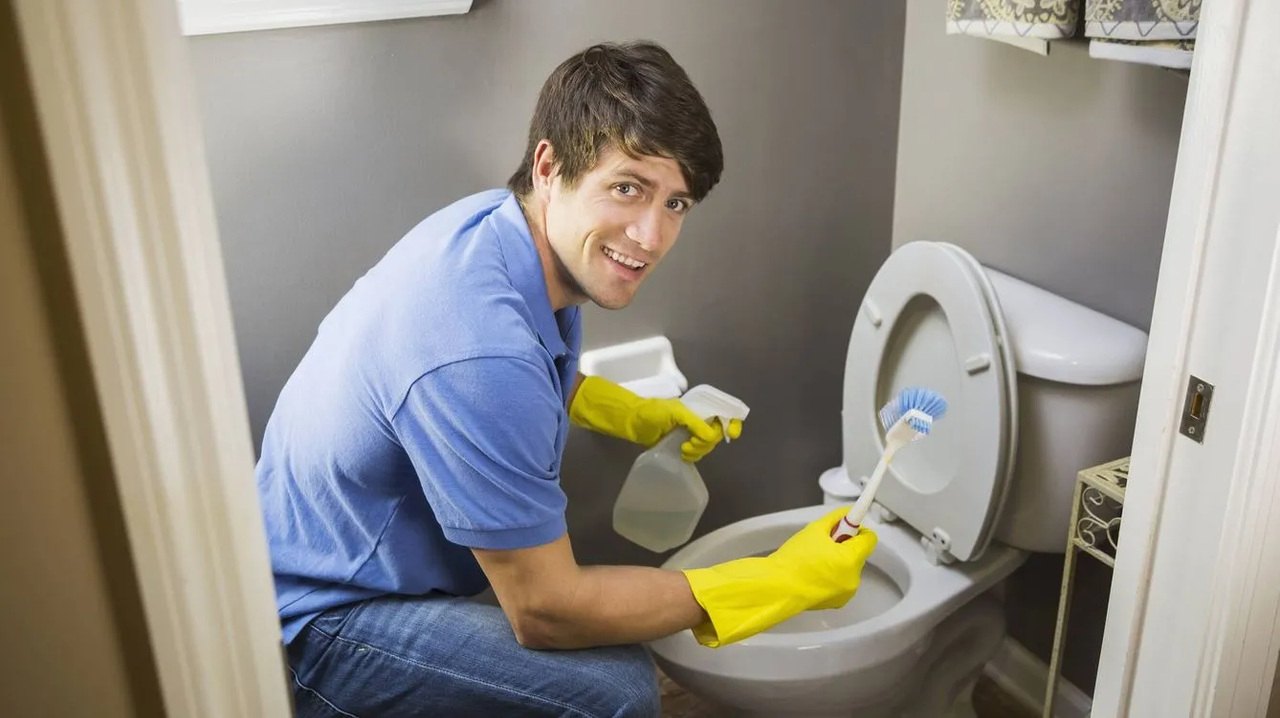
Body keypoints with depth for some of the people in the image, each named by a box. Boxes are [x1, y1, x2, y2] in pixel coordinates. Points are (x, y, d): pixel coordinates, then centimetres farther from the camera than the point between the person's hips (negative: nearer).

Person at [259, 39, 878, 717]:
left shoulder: (508, 221, -9)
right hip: (319, 621, -8)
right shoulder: (478, 353, -36)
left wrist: (640, 417, 5)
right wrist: (783, 584, -22)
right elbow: (545, 611, -27)